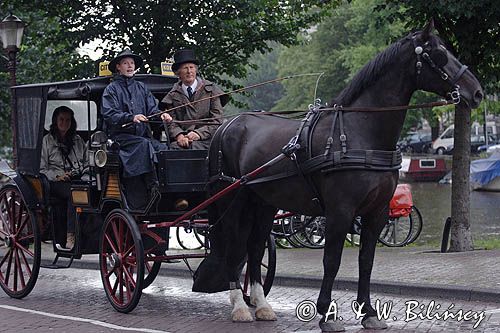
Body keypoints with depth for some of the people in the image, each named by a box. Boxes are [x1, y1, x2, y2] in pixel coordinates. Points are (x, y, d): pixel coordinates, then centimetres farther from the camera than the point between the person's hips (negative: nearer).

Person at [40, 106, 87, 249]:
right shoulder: (46, 141, 12)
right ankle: (70, 236, -41)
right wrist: (57, 176, -11)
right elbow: (40, 169, 5)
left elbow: (87, 164, 25)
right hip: (55, 183, -3)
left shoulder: (78, 141, 26)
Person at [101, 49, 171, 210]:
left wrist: (161, 115, -10)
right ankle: (153, 187, -39)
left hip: (143, 134, 4)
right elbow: (109, 114, -6)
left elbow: (152, 109, 14)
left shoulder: (141, 87, 23)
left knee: (162, 148, -25)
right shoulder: (112, 89, 8)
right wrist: (131, 117, -22)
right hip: (120, 135, -4)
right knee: (144, 145, -34)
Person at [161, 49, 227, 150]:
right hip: (183, 140, 1)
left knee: (194, 146, -34)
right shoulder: (173, 95, 15)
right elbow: (171, 122, 8)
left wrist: (199, 133, -12)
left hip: (205, 140, -1)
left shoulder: (211, 89, 10)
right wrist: (179, 135, -14)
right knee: (173, 148, -32)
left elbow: (216, 121, 4)